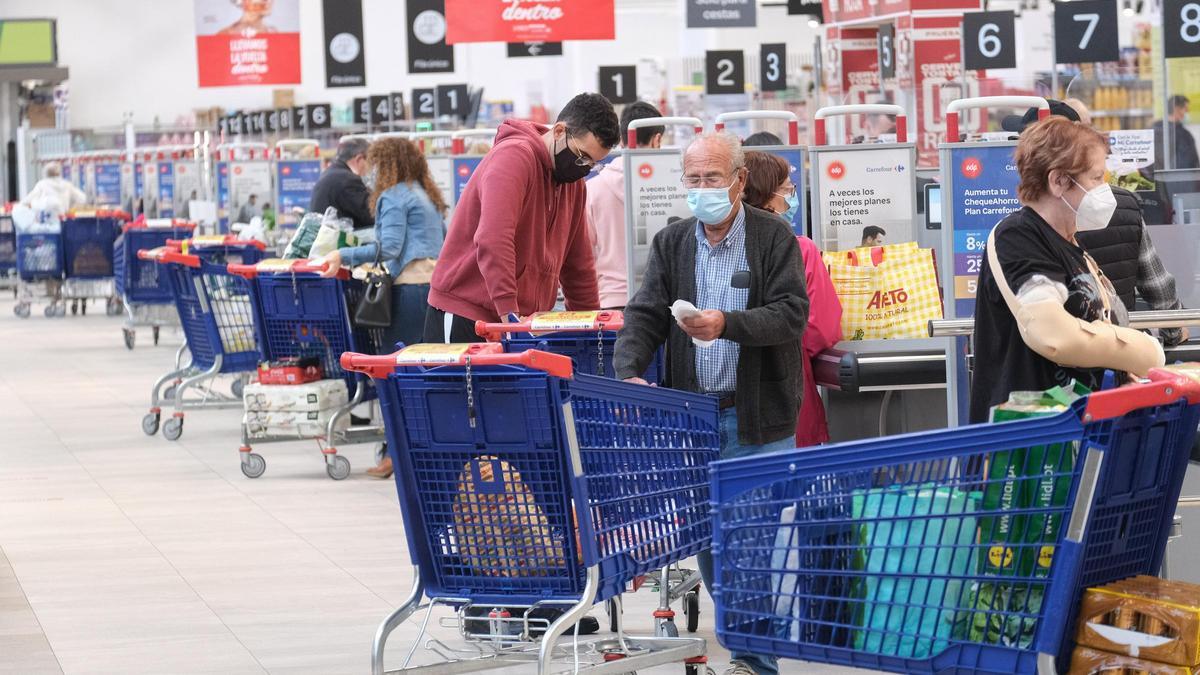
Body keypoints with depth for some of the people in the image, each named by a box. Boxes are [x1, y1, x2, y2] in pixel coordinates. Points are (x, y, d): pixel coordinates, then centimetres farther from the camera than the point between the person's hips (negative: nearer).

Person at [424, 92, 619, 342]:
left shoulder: (573, 180, 14)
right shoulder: (514, 156, -14)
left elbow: (578, 262, 23)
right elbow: (492, 240, -26)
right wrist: (509, 311, -30)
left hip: (523, 322, 7)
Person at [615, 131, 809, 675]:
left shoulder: (774, 237, -2)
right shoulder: (671, 243, 9)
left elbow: (791, 314, -12)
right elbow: (645, 317, 2)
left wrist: (728, 324, -27)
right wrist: (630, 373, -16)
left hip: (758, 416, -4)